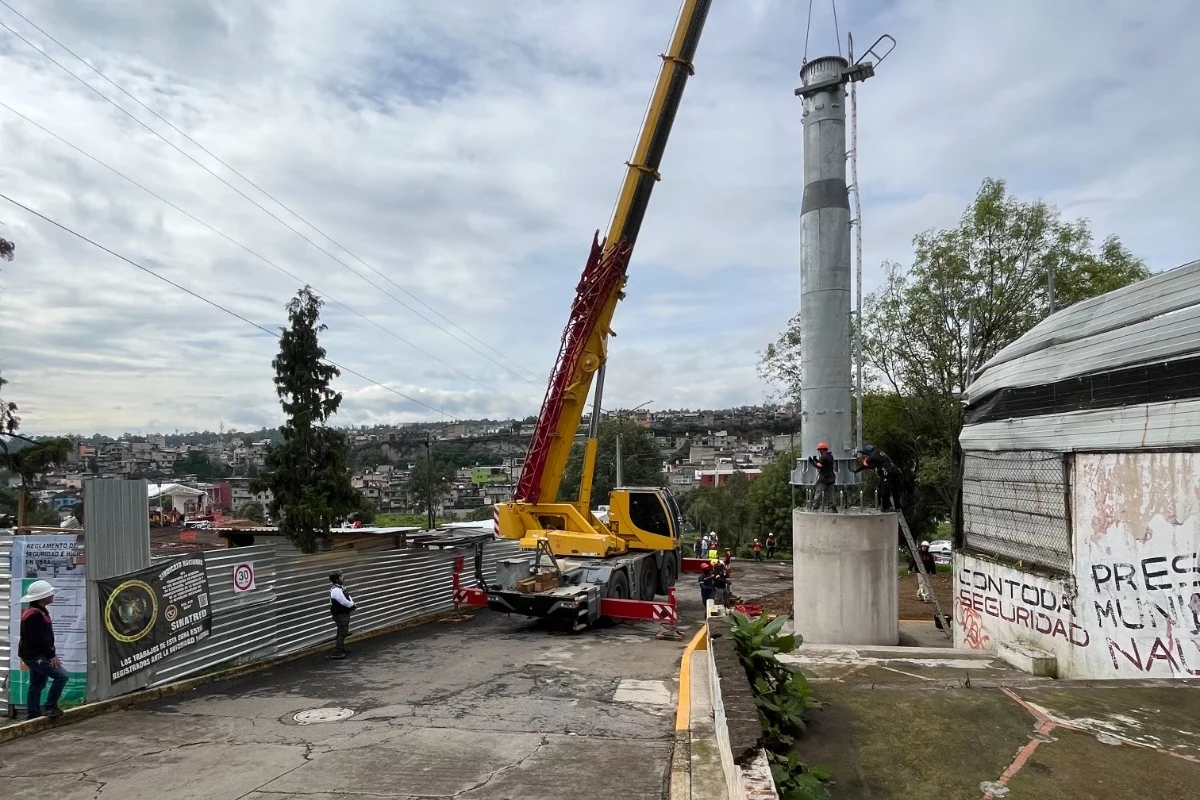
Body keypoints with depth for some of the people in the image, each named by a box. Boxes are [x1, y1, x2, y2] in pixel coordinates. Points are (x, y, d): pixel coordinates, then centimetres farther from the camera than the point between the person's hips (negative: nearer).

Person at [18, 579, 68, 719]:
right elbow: (40, 639, -24)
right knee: (62, 675, -15)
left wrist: (51, 653, 15)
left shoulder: (39, 611, 12)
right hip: (35, 656, -11)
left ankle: (34, 713, 27)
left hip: (36, 655, 11)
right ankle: (50, 707, -8)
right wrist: (51, 655, -19)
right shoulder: (34, 615, -22)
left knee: (37, 684, 18)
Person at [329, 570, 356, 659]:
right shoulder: (336, 590, -24)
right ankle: (337, 652, -5)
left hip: (344, 614, 10)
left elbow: (348, 597, 14)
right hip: (340, 615, -10)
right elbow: (344, 602, -25)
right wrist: (352, 604, -7)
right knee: (342, 633, -8)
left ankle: (342, 649, 34)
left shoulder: (341, 587, 8)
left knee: (342, 633, 21)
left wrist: (351, 602, -6)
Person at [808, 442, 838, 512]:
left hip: (823, 478, -9)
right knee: (829, 494, 11)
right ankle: (834, 509, 8)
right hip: (830, 478, 9)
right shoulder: (830, 456, 14)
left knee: (818, 493, -2)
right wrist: (816, 460, 19)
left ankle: (815, 508, -2)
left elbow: (818, 466, -21)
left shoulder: (823, 457, -15)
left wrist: (812, 462, -9)